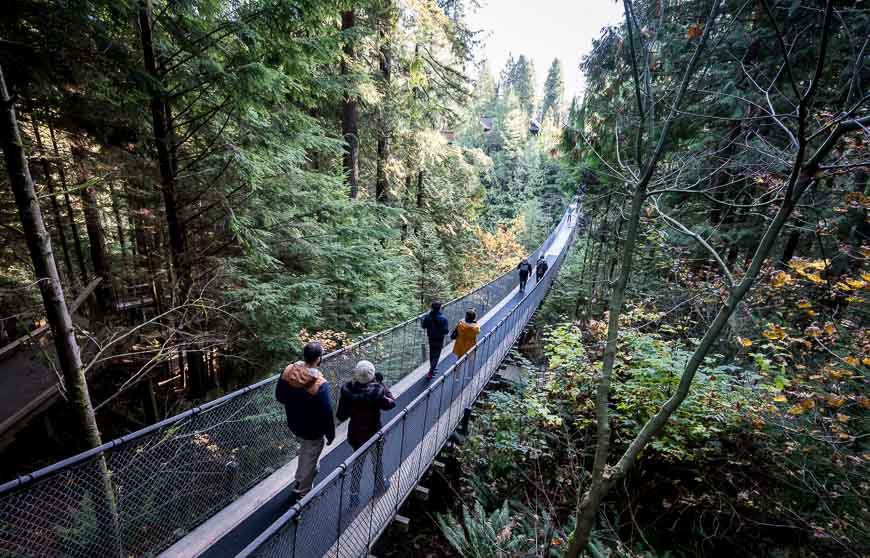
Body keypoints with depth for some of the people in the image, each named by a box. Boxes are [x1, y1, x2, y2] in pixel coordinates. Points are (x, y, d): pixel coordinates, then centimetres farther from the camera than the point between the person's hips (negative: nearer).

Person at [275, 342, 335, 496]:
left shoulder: (288, 371, -18)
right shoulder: (320, 384, -35)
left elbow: (279, 396, -1)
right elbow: (326, 414, -25)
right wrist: (330, 434, -8)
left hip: (293, 425, 6)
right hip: (312, 431, -6)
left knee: (304, 450, 34)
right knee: (309, 458, 21)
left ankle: (300, 480, 58)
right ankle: (303, 491, 43)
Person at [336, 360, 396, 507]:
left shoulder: (347, 390, -23)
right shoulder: (377, 391, -31)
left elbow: (341, 416, -13)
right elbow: (391, 403, -12)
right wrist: (381, 384, -12)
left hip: (356, 433, 2)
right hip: (374, 433, -2)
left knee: (357, 463, 25)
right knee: (378, 461, 26)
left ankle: (354, 495, 40)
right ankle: (380, 486, 50)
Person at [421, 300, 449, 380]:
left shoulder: (427, 316, -15)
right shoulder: (443, 318, -25)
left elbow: (423, 326, -1)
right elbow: (446, 331, -21)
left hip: (430, 338, 4)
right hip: (439, 340, -4)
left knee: (432, 354, 24)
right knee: (436, 356, 8)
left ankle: (433, 367, 43)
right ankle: (430, 372, 3)